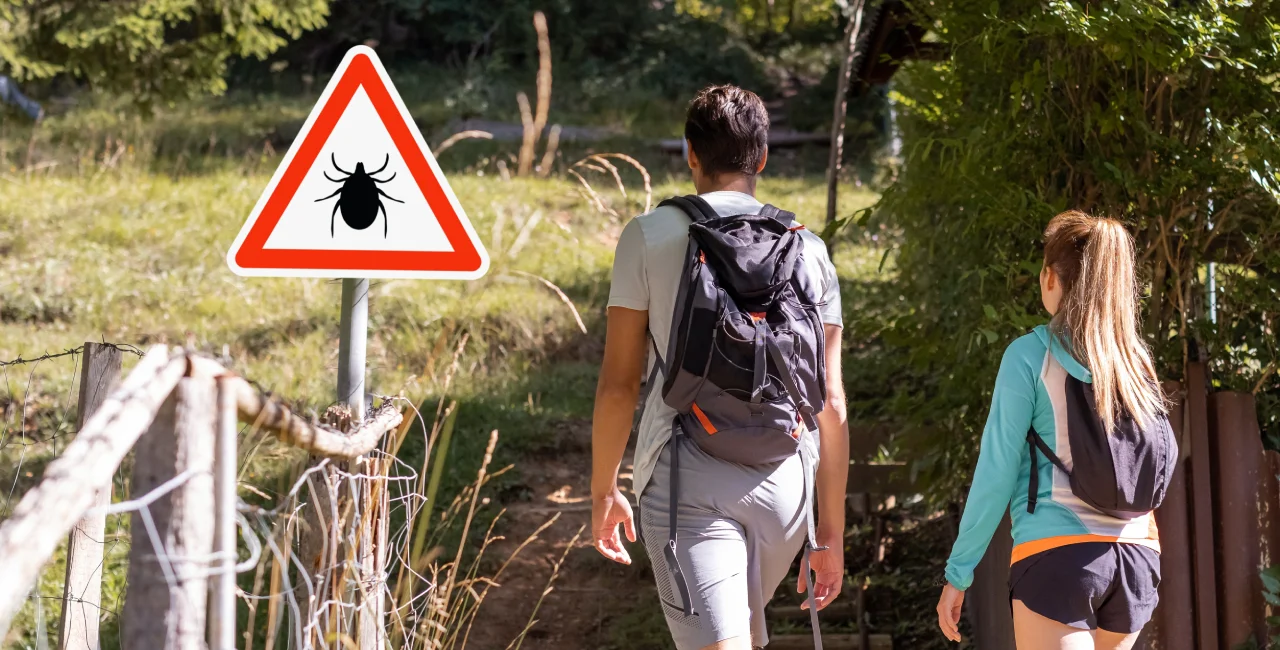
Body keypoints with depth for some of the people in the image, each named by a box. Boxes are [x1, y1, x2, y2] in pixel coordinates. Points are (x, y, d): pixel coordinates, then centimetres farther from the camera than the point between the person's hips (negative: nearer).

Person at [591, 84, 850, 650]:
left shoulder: (648, 236, 1)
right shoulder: (808, 250, 8)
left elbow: (618, 384, 0)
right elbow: (831, 403, 7)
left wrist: (603, 491, 12)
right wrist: (831, 530, 12)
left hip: (688, 475, -4)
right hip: (784, 479, 4)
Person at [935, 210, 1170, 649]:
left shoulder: (1031, 355, -5)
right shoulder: (1137, 362, 9)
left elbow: (997, 472, -6)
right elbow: (1163, 461, 11)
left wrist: (958, 572, -1)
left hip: (1059, 553, -5)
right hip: (1137, 556, 5)